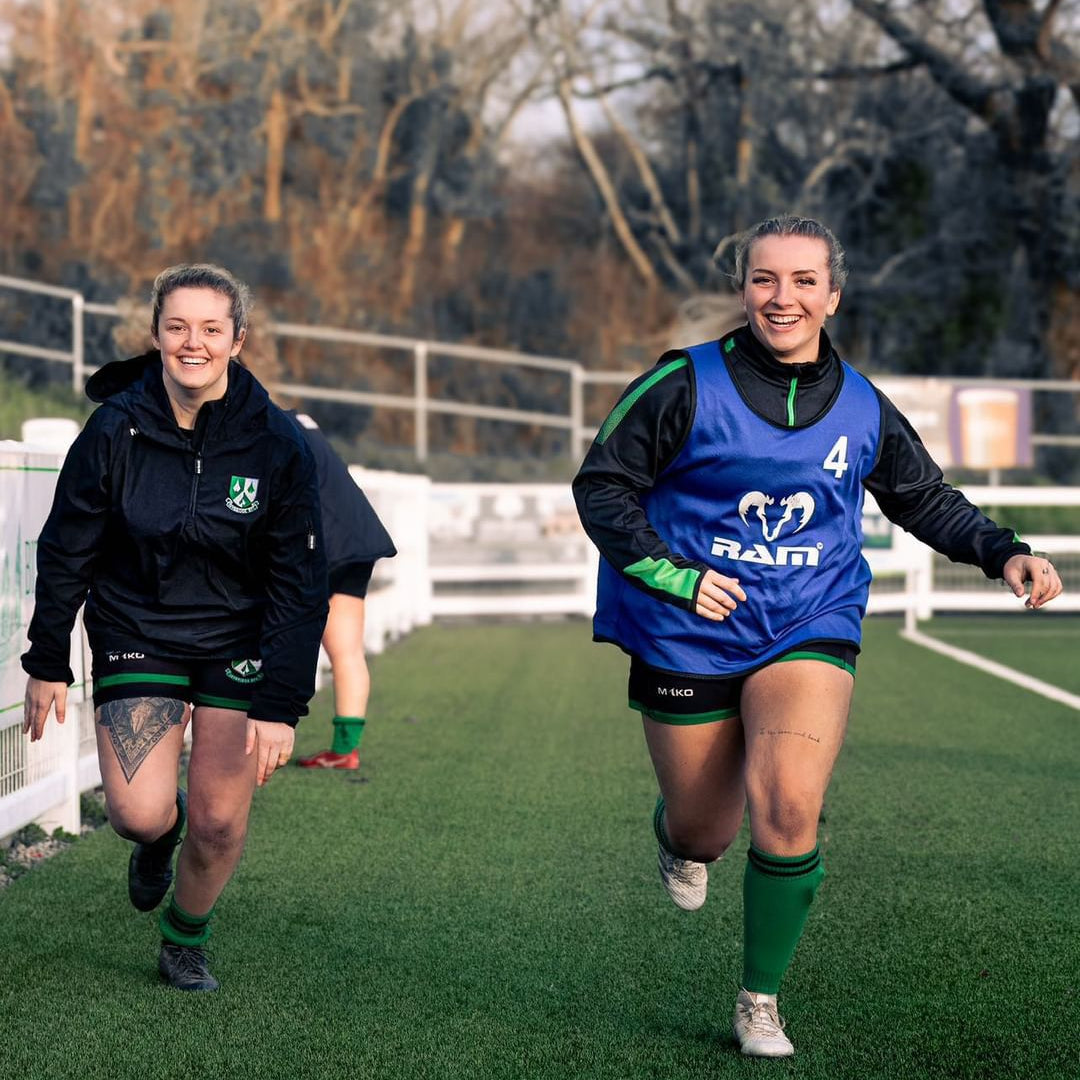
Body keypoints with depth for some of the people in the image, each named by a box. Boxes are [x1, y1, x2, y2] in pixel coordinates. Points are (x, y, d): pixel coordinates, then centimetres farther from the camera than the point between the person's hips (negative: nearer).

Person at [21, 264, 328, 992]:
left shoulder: (278, 442, -13)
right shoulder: (116, 429, -11)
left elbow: (300, 584, -9)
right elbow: (65, 552, 1)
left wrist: (281, 706, -14)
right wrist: (47, 665, 4)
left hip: (239, 646, 0)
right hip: (137, 634, 0)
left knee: (220, 823, -2)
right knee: (139, 814, -14)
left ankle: (186, 945, 27)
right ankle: (162, 833, 25)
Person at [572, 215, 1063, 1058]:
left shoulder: (863, 409, 2)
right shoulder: (687, 385, -9)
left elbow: (927, 499, 17)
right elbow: (601, 484, -5)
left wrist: (1005, 553, 3)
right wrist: (670, 571, -18)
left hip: (808, 634, 1)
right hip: (687, 636, -1)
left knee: (789, 811, -21)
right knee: (704, 834, 8)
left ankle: (761, 1001, 0)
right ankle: (680, 840, 50)